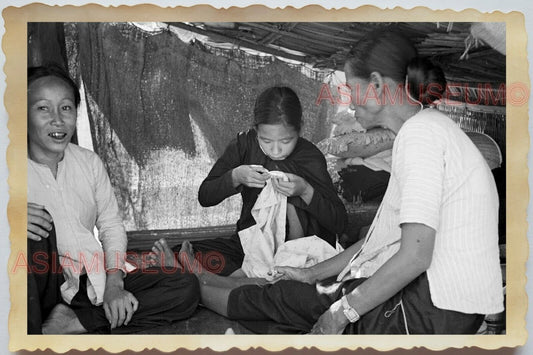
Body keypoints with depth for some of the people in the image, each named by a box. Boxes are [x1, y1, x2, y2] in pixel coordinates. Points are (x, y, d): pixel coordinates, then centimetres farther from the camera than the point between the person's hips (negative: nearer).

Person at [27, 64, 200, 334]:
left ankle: (68, 324, -18)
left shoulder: (89, 162, 5)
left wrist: (114, 283, -7)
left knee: (185, 287, -11)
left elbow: (111, 224, 8)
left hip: (91, 281, 5)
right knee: (36, 224, -32)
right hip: (40, 286, -4)